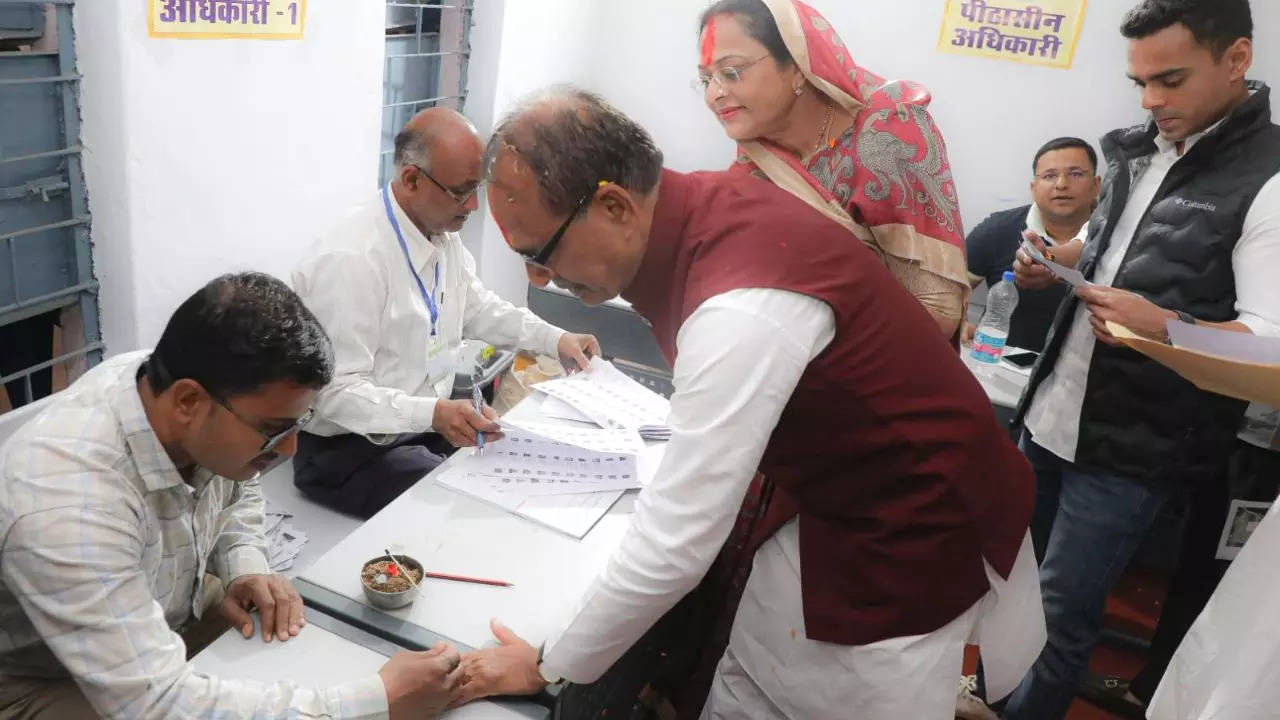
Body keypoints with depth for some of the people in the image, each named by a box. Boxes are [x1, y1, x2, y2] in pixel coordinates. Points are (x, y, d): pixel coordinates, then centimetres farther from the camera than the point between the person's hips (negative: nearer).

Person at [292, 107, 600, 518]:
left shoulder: (444, 234, -1)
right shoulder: (350, 260, -26)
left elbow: (478, 307, 16)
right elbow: (336, 390, -25)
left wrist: (555, 339, 3)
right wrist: (432, 414, -38)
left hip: (430, 423, 8)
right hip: (350, 449, -8)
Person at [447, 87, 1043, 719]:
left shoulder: (742, 310, -37)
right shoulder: (696, 200, -8)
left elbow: (675, 543, -31)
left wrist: (548, 668, -15)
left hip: (913, 532, -8)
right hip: (826, 495, 8)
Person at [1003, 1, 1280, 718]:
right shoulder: (1139, 153, 10)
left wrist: (1161, 325, -33)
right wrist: (1054, 270, 2)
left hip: (1133, 448, -7)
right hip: (1052, 413, 7)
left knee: (1059, 614, 4)